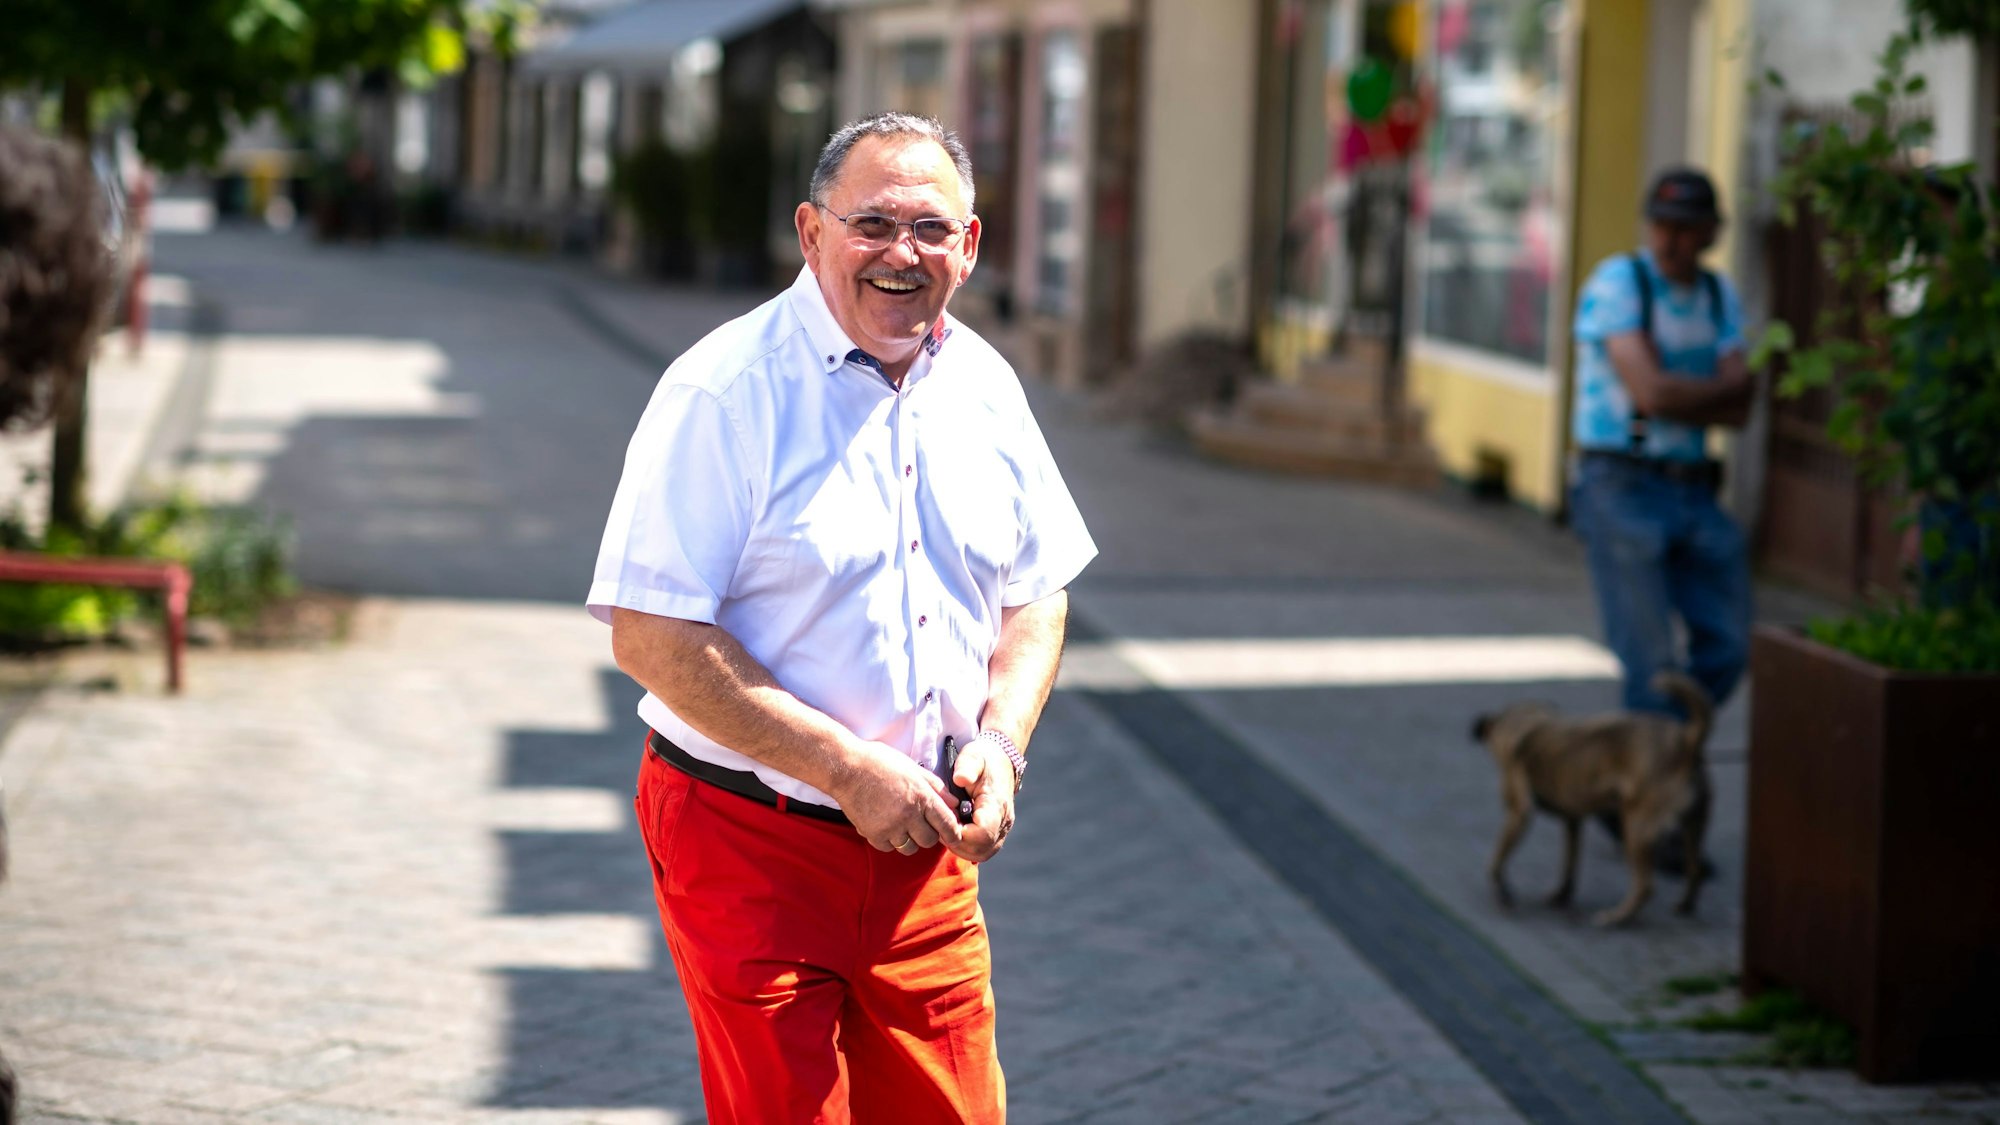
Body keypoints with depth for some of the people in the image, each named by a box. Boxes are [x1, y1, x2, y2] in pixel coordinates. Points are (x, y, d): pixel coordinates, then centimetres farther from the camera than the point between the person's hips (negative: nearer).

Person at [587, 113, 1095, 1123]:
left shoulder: (984, 386, 8)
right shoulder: (725, 390, -13)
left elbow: (1036, 594, 18)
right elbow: (652, 638, -17)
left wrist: (998, 742, -2)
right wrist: (851, 771, -19)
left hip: (927, 852, 6)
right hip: (749, 842, -5)